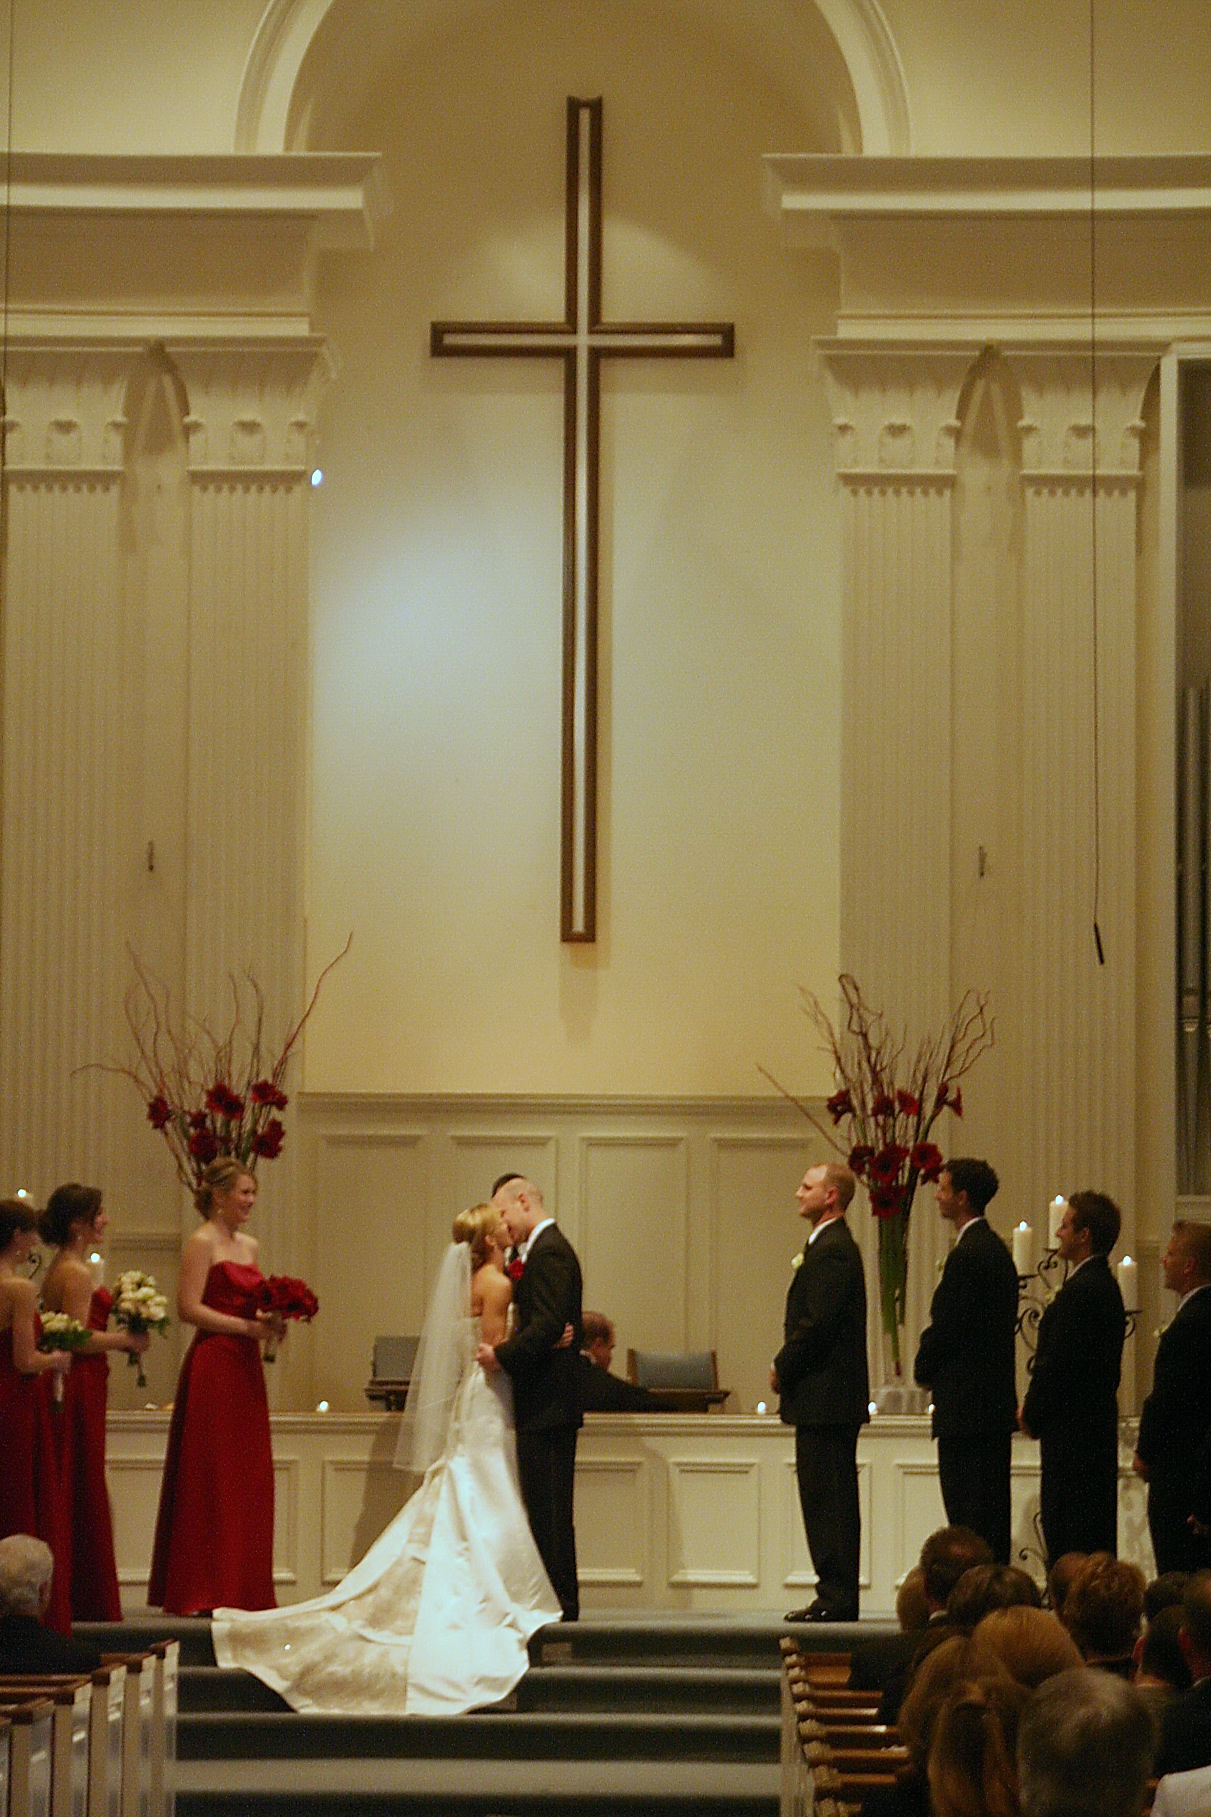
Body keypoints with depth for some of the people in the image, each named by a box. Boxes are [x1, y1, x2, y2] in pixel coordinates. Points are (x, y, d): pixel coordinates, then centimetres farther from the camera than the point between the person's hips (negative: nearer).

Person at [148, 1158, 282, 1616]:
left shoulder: (249, 1245, 17)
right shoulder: (203, 1243, -7)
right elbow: (190, 1308, -14)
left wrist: (270, 1319, 3)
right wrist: (248, 1326, -16)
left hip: (245, 1368, 8)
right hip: (213, 1367, -8)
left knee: (249, 1477, 6)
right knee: (212, 1475, -6)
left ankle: (244, 1589, 10)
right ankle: (204, 1591, -2)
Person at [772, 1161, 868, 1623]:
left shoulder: (832, 1251, -15)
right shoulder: (829, 1246, 18)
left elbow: (817, 1324, -21)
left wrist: (783, 1368, -9)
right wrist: (787, 1366, 10)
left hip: (825, 1395, -11)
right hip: (825, 1398, 11)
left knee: (828, 1499, -8)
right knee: (827, 1499, 11)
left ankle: (837, 1598, -7)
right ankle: (835, 1596, 14)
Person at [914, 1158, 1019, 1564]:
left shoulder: (967, 1255, -16)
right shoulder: (995, 1248, 15)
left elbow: (946, 1327, -17)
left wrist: (924, 1370, 1)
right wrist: (931, 1367, 14)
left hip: (965, 1405, -10)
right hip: (996, 1399, 10)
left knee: (968, 1515, -8)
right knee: (991, 1510, 11)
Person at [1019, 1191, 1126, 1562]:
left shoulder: (1081, 1291, -18)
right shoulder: (1105, 1285, 14)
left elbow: (1057, 1364, -19)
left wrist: (1032, 1415, -5)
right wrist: (1035, 1411, 11)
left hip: (1072, 1434, -10)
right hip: (1097, 1429, 10)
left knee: (1067, 1539, -8)